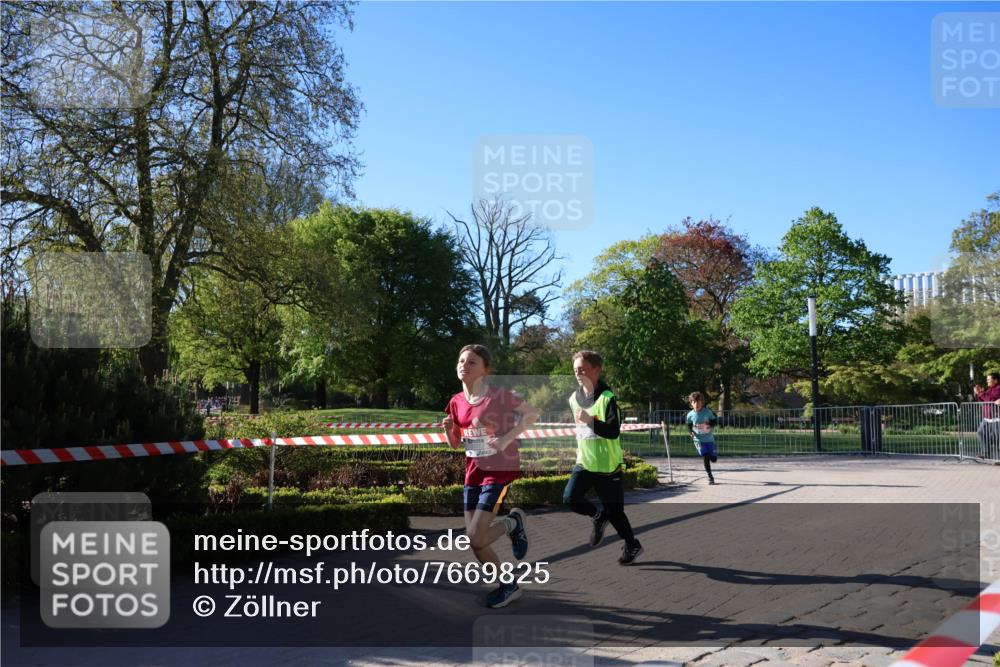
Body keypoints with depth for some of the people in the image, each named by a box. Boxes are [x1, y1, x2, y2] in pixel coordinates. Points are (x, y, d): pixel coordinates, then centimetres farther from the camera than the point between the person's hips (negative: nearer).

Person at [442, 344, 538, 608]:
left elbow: (532, 414, -6)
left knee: (476, 538, -15)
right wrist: (448, 429, -8)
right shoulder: (457, 402, 4)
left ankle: (513, 522, 14)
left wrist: (507, 438, -16)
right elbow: (456, 444, 13)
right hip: (473, 472, 6)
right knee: (474, 540, 6)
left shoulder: (500, 395, -13)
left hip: (500, 470, -6)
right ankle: (508, 586, 25)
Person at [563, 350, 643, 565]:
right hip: (584, 462, 6)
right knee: (570, 498, -13)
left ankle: (632, 546, 26)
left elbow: (614, 431, -27)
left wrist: (590, 421, -38)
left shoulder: (607, 398, -17)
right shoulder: (574, 399, 6)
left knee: (614, 510, 2)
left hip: (608, 465, -6)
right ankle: (599, 516, 16)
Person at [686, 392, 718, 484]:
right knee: (705, 458, -14)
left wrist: (710, 424, -23)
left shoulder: (708, 411, -13)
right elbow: (689, 425, 9)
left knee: (713, 459, 5)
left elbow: (715, 421, -2)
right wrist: (691, 432, -9)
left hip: (709, 439, 1)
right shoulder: (690, 415, -9)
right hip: (699, 440, -1)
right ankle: (710, 477, 0)